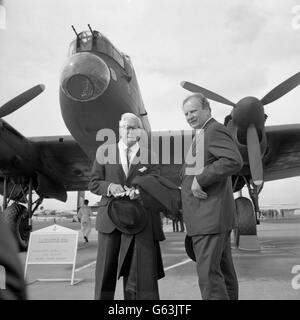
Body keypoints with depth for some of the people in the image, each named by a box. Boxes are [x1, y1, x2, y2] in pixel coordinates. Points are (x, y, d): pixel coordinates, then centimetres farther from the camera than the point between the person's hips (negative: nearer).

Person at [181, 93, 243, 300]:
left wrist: (199, 180, -23)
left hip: (209, 215, -10)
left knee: (208, 273, -8)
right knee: (223, 270, 15)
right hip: (214, 216, 10)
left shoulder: (214, 130, -10)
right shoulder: (204, 135, 21)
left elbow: (235, 162, -25)